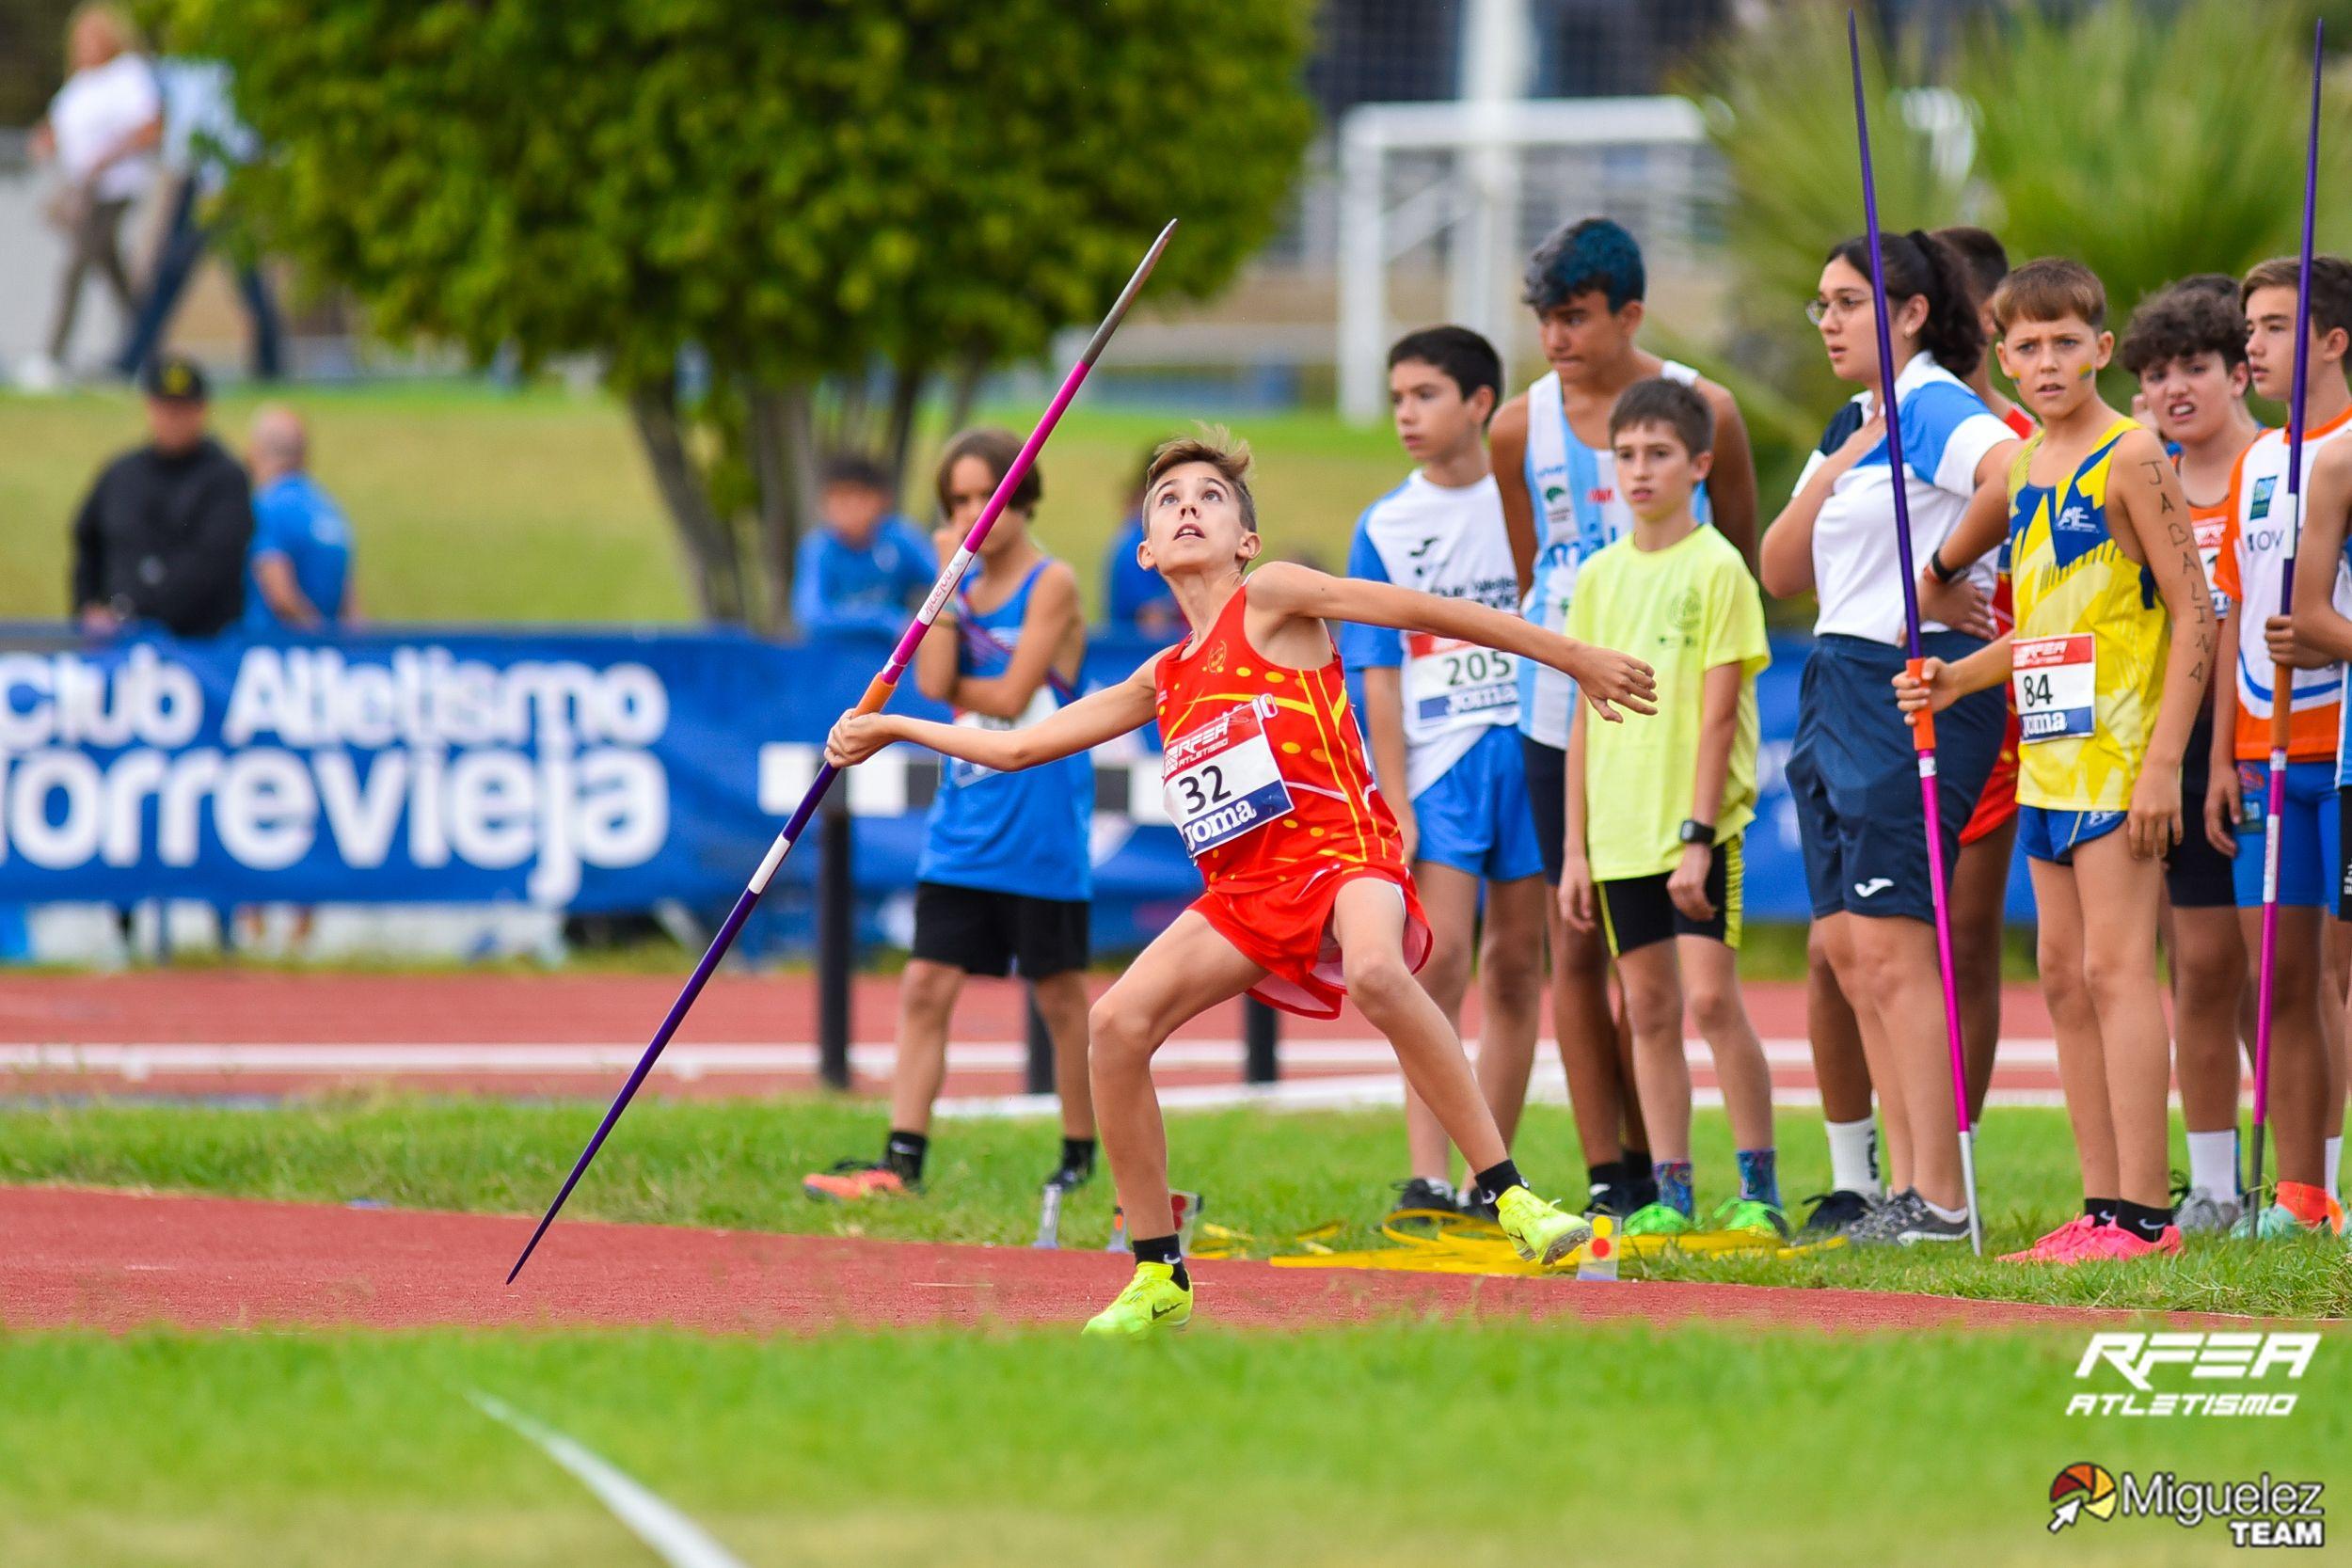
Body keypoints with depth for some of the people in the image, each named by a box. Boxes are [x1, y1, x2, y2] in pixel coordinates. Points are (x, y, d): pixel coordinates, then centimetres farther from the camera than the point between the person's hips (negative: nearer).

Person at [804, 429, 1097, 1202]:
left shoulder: (1052, 585, -7)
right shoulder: (962, 591, 10)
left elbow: (1012, 696, -14)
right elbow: (932, 681, -7)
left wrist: (954, 685, -1)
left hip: (1040, 835, -5)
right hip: (963, 830, 6)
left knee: (1059, 995, 5)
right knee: (926, 986, -3)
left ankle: (1081, 1158, 18)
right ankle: (902, 1160, -5)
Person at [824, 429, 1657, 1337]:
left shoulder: (1272, 598, 4)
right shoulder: (1161, 682, 21)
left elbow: (1426, 612, 4)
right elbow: (1020, 746, 30)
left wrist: (1571, 657, 3)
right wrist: (892, 729, 29)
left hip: (1342, 850, -6)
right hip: (1246, 890, 6)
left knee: (1376, 975, -39)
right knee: (1118, 1023, -12)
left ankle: (1508, 1195, -32)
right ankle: (1160, 1279, -1)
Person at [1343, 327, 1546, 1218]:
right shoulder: (1384, 528, 5)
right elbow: (1380, 677, 3)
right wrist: (1396, 806, -5)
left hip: (1533, 751, 1)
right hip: (1438, 762, -1)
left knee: (1516, 962, 5)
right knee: (1439, 961, -11)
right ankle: (1427, 1173, -16)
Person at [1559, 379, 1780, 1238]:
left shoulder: (1716, 568, -6)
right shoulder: (1599, 577, 11)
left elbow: (1717, 714, -10)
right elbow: (1588, 719, 14)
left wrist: (1697, 834, -16)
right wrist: (1577, 846, 10)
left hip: (1700, 826, -5)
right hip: (1621, 830, 5)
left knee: (1712, 997, -12)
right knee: (1649, 1009, 6)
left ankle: (1759, 1187, -5)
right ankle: (1670, 1191, 10)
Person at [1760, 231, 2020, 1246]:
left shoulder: (1934, 410, -10)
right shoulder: (1856, 428, 19)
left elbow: (2017, 474, -31)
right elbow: (1782, 573, 16)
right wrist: (1828, 477, 1)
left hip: (1915, 685, -10)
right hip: (1839, 688, 10)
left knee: (1890, 944, -12)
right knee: (1846, 944, 8)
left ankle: (1939, 1200, -11)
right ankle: (1890, 1190, 11)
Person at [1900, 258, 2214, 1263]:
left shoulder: (2131, 457, -10)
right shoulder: (2024, 467, 14)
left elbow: (2194, 613, -12)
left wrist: (2164, 762, -17)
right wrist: (1956, 678, 8)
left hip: (2119, 754, -8)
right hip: (2048, 758, 8)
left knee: (2115, 967, -10)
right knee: (2064, 978, 7)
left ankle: (2145, 1211, -10)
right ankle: (2102, 1208, 11)